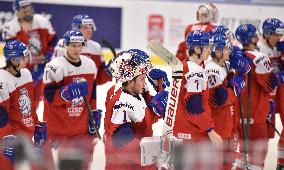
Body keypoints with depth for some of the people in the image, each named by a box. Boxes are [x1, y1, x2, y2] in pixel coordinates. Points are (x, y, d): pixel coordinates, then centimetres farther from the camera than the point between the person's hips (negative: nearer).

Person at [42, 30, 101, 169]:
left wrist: (94, 113, 13)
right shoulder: (55, 67, -15)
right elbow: (49, 96, -21)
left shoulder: (90, 64, 7)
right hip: (60, 125, -6)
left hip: (83, 125, 6)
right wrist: (70, 91, -30)